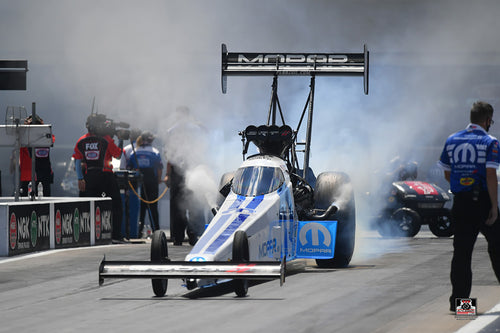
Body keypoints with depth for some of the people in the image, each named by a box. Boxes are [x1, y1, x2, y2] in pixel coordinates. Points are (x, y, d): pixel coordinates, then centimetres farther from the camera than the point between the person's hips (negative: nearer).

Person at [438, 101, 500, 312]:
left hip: (460, 202, 4)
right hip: (483, 201, -4)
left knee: (461, 251, 5)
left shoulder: (451, 141, 9)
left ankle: (458, 299, 1)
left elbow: (447, 174, 14)